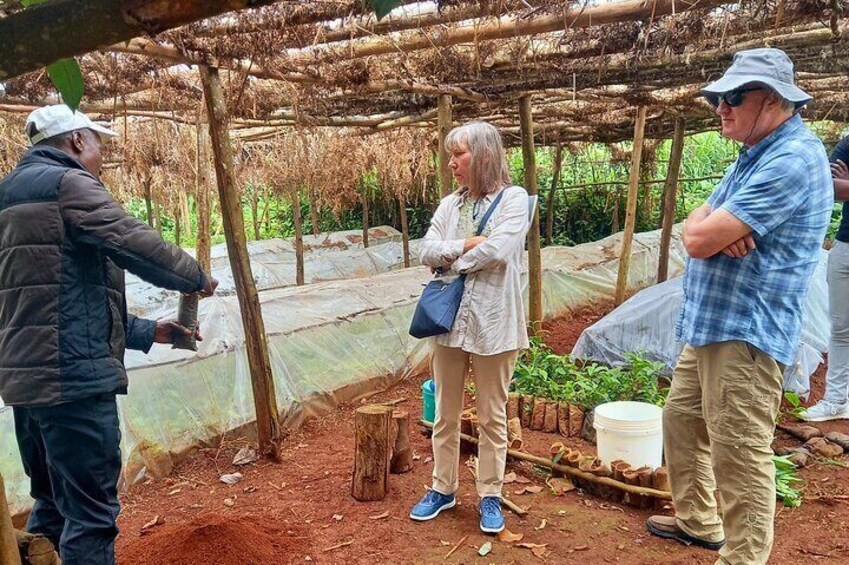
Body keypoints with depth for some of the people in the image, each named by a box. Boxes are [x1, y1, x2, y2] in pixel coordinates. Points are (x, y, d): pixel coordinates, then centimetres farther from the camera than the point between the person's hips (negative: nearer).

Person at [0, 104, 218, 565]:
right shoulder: (66, 183, -7)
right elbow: (136, 244, -17)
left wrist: (149, 332, 21)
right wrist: (197, 277, 2)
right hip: (72, 376, -10)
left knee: (52, 506, 20)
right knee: (90, 514, -3)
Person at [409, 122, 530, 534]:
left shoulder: (513, 198, -5)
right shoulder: (450, 204, 10)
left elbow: (498, 250, -19)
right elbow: (426, 252, 1)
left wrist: (452, 259, -5)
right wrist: (466, 244, -13)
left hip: (492, 322, -5)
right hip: (449, 319, 5)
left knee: (492, 417, 8)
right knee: (445, 414, 14)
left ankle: (490, 496, 24)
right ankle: (443, 489, 29)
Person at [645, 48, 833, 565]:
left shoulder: (793, 159, -20)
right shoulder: (755, 155, 15)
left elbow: (699, 240, -24)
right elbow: (694, 225, 10)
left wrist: (712, 228, -1)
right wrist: (721, 230, -13)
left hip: (746, 334, -11)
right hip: (710, 325, 11)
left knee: (739, 456, -3)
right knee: (680, 421, 21)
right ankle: (698, 522, 39)